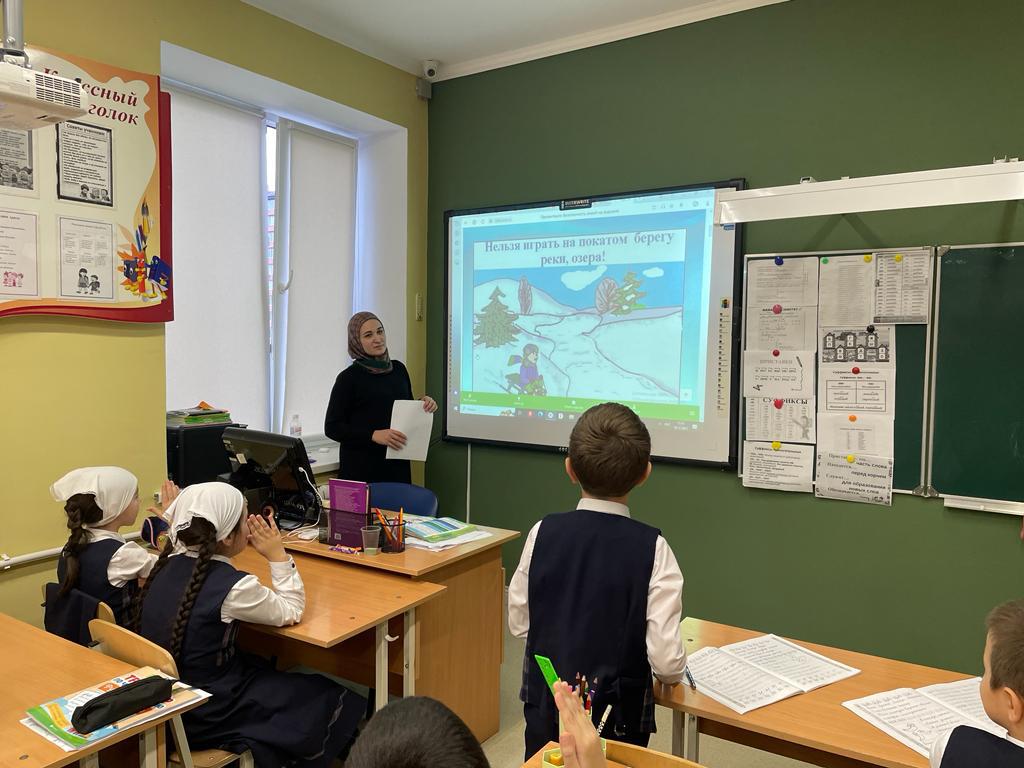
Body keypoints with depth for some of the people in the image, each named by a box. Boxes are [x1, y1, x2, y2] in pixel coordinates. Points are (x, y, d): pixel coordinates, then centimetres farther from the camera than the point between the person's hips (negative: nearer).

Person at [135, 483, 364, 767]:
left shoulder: (168, 566, -6)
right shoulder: (232, 586, -27)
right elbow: (292, 610, -11)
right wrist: (278, 555, -10)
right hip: (205, 717, -7)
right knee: (330, 701, 9)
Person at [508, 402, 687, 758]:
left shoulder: (543, 532, -13)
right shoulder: (651, 547, -20)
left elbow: (519, 622, -2)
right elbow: (666, 661, -19)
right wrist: (674, 671, 3)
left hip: (545, 706, 2)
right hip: (618, 717, -2)